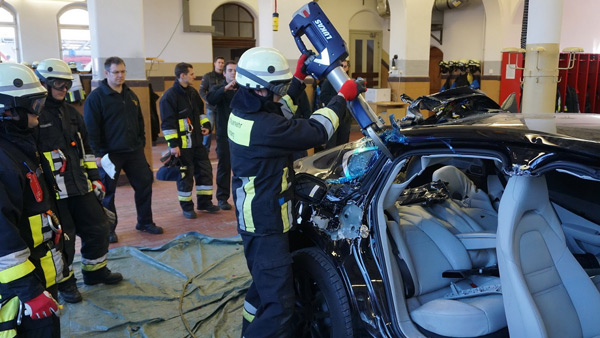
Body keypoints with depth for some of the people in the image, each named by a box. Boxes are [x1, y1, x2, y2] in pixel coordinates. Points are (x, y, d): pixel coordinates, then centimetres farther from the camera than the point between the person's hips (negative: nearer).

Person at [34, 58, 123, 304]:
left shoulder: (71, 112, 14)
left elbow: (85, 148, 19)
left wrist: (94, 177, 15)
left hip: (80, 186, 7)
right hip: (51, 191, -7)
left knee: (98, 228, 14)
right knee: (61, 238, 4)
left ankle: (95, 270, 33)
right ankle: (65, 282, 25)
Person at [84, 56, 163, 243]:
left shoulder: (131, 95, 12)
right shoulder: (96, 97, -8)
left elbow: (140, 121, 19)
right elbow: (91, 128, -12)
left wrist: (141, 142, 12)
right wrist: (97, 153, -15)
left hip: (134, 151, 6)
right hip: (109, 154, -6)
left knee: (144, 184, 8)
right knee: (108, 192, 4)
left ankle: (145, 222, 23)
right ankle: (108, 229, 18)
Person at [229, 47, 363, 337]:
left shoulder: (242, 112, 2)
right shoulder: (263, 127, -28)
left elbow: (277, 110, 21)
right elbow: (315, 132, -22)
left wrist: (299, 79, 17)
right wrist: (343, 97, -10)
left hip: (253, 217, 11)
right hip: (265, 223, -11)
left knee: (265, 285, 28)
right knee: (279, 304, -5)